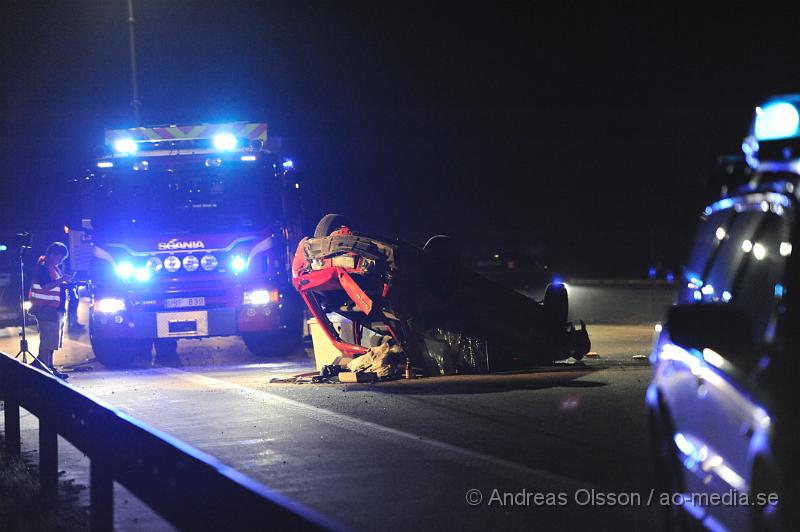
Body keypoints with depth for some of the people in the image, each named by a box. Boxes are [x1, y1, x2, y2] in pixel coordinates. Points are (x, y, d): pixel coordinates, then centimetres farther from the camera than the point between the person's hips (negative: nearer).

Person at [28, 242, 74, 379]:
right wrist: (61, 280, -25)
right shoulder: (43, 268, -12)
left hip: (56, 309, 10)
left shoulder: (55, 267, 18)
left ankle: (50, 368, 18)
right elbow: (45, 287, -22)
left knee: (52, 342, 13)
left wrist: (66, 283, 9)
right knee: (46, 342, -12)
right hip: (47, 310, -10)